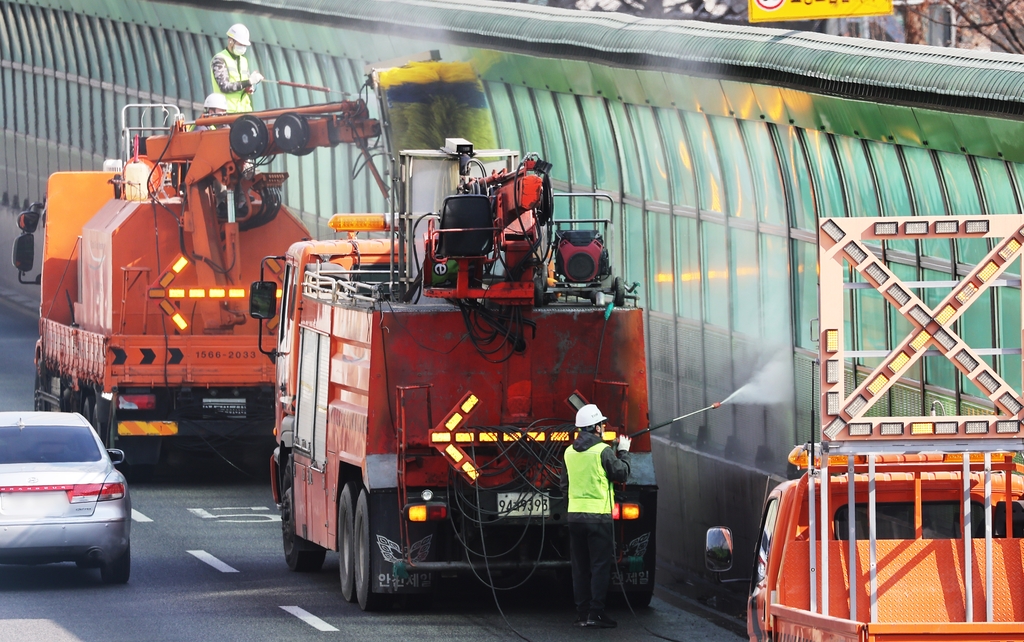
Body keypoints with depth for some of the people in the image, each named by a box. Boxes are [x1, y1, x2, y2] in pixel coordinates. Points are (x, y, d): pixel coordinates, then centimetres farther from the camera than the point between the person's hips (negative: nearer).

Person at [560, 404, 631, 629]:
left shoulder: (570, 452, 9)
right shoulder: (603, 451, -10)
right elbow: (622, 473, -2)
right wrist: (623, 452, 12)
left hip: (575, 515, 6)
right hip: (598, 515, -6)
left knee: (580, 567, 10)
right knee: (600, 566, -2)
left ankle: (582, 613, 10)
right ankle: (596, 612, -7)